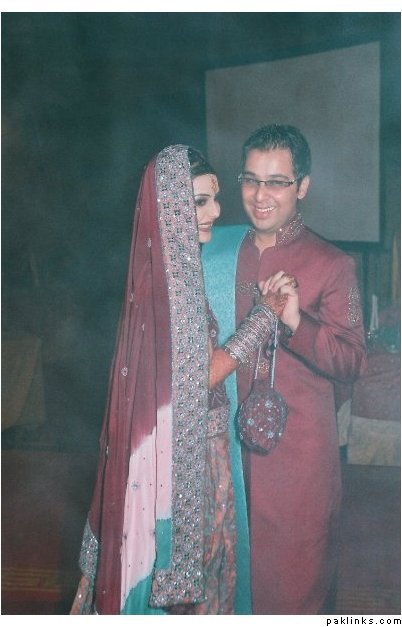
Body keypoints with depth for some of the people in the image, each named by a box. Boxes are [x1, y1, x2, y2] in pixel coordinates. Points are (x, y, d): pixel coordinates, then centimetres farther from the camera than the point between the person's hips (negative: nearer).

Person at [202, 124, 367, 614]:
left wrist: (297, 322, -28)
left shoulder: (331, 265, -8)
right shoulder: (217, 249, 5)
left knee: (295, 563, 9)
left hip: (297, 441, -4)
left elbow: (353, 363, -13)